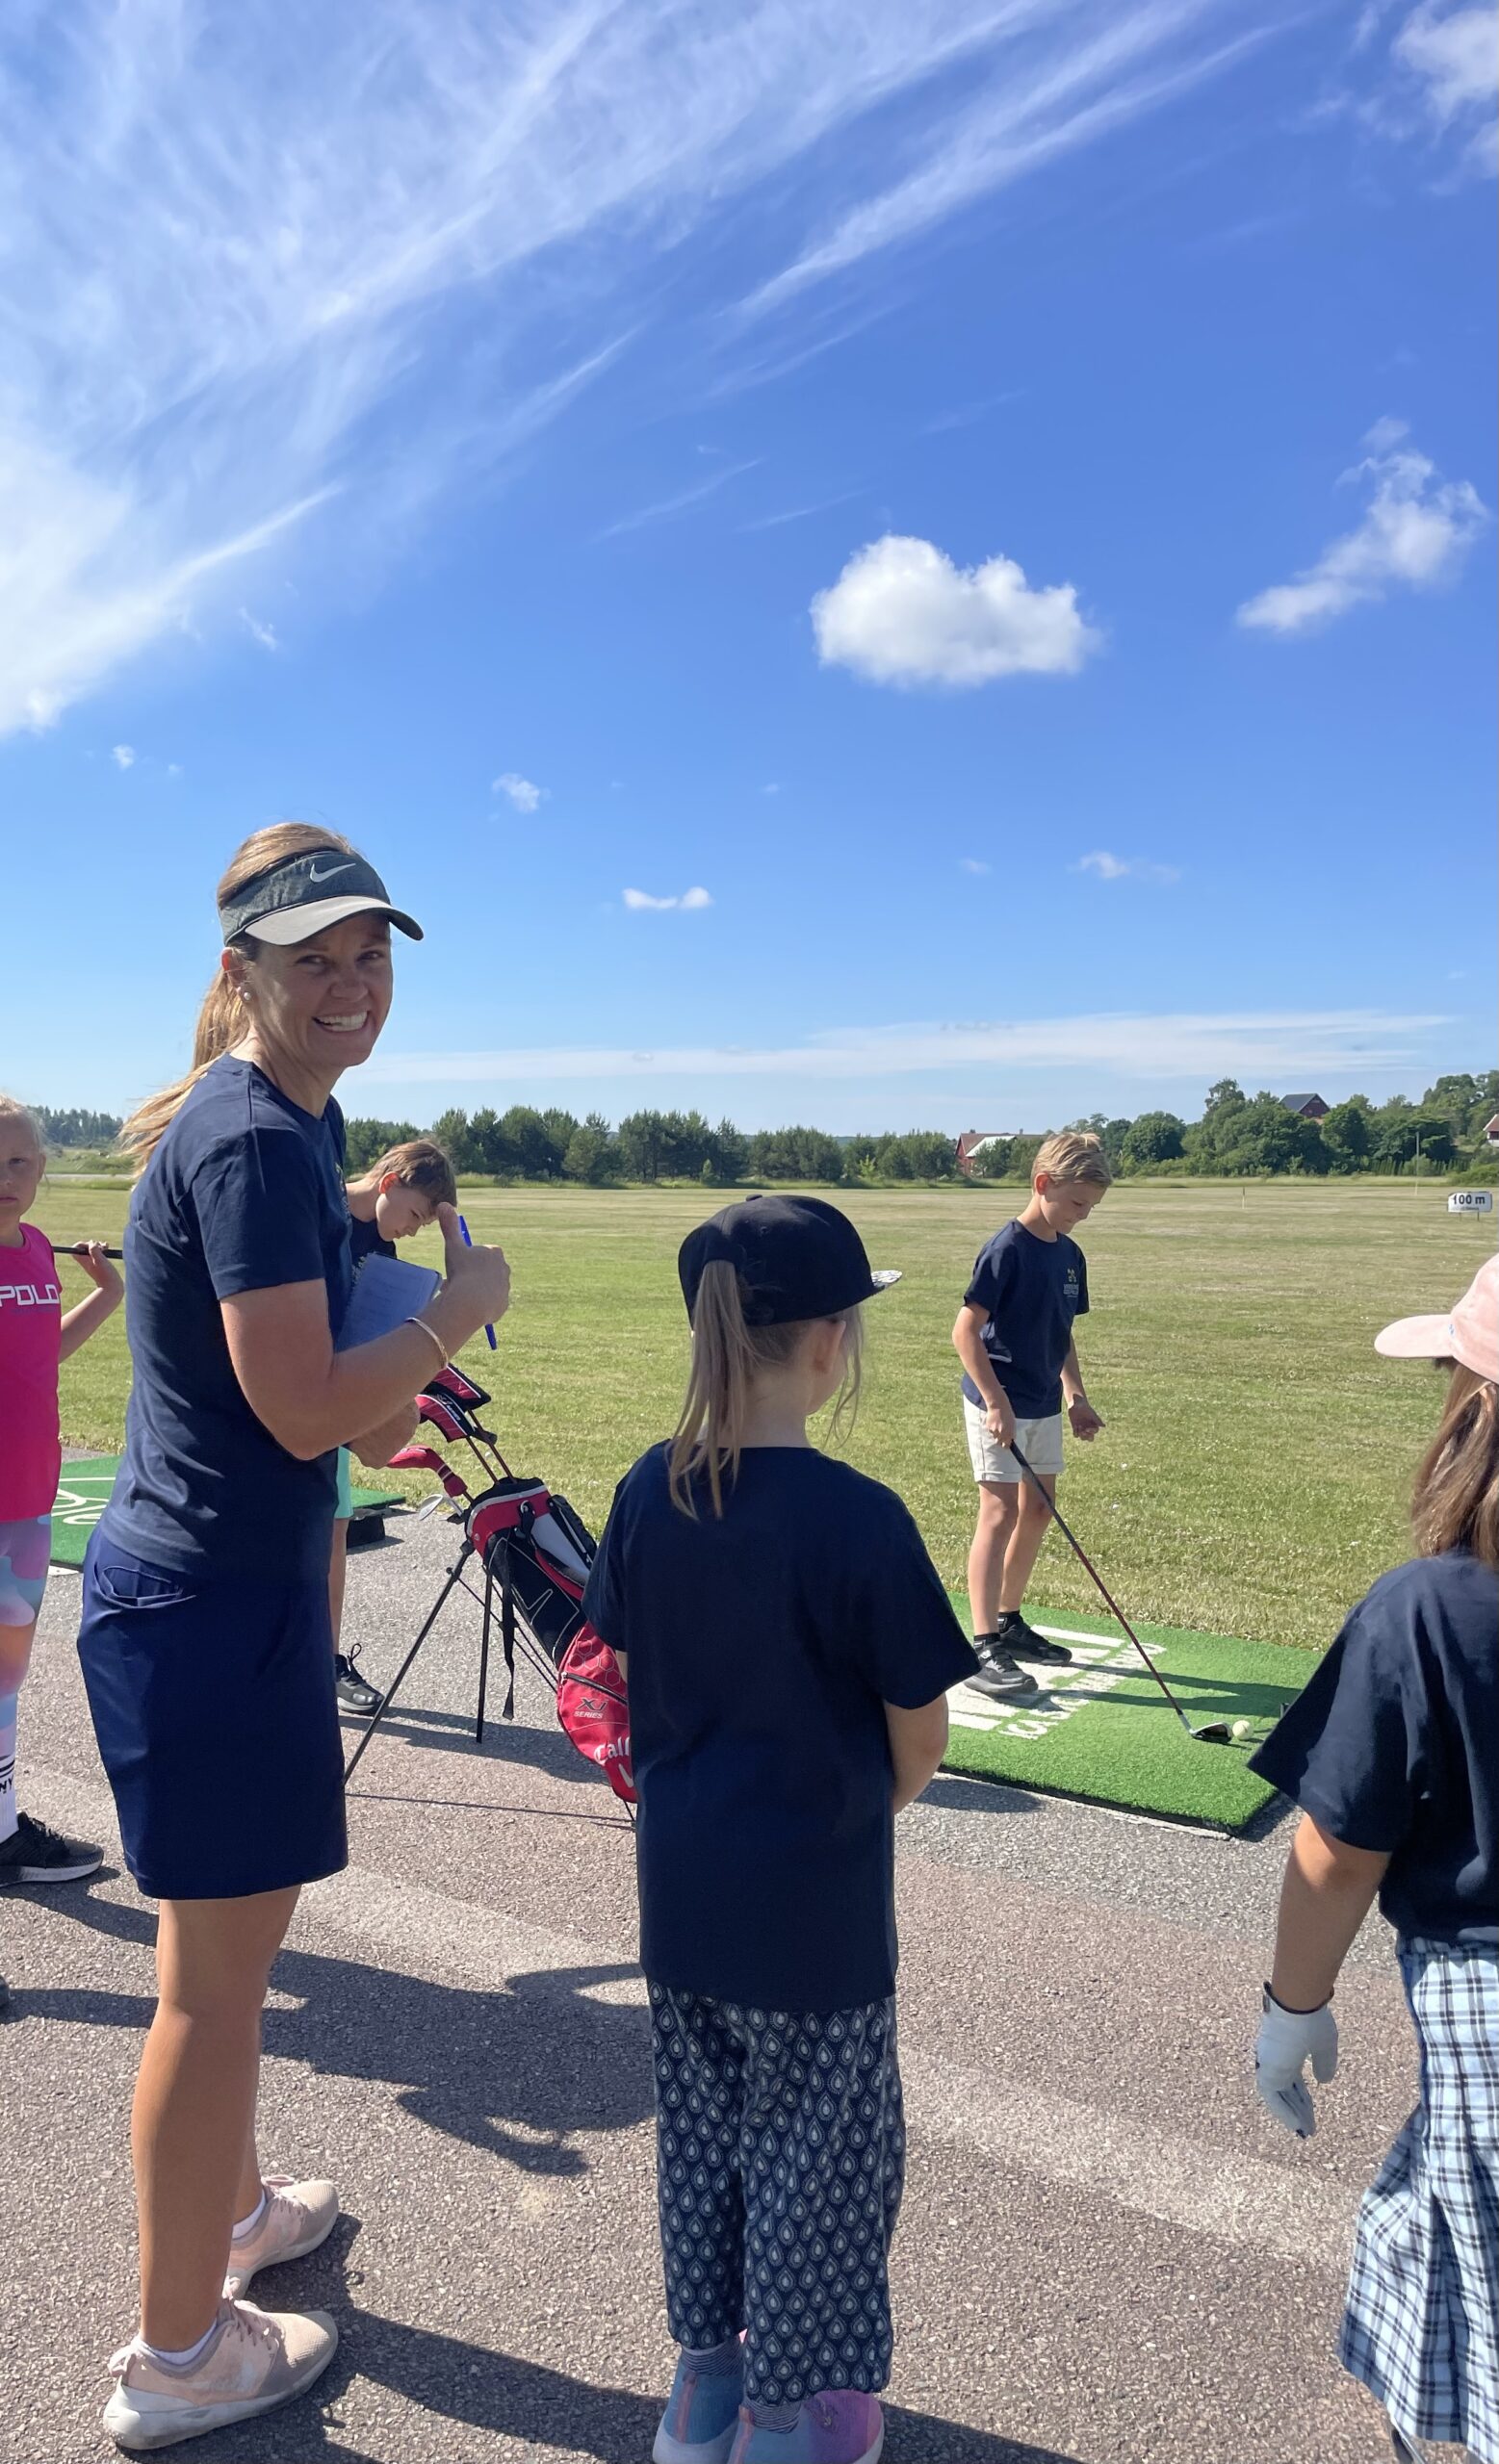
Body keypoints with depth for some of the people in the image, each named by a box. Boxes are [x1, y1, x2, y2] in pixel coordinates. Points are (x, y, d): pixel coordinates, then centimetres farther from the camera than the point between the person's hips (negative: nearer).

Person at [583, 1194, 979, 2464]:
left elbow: (629, 1678, 4)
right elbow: (921, 1739, -13)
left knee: (699, 2126, 23)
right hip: (814, 1899, -5)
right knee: (813, 2151, 16)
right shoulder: (858, 1518, -23)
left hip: (680, 1881, 6)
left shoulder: (648, 1493, -8)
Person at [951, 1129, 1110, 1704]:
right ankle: (984, 1650, -8)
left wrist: (1075, 1394, 9)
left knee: (1038, 1511, 14)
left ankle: (1010, 1621, 29)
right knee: (1000, 1512, -11)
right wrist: (996, 1401, -22)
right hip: (1000, 1405, -8)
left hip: (1043, 1406, 8)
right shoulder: (1006, 1250, -17)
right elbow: (966, 1332, -19)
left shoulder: (1070, 1255, 8)